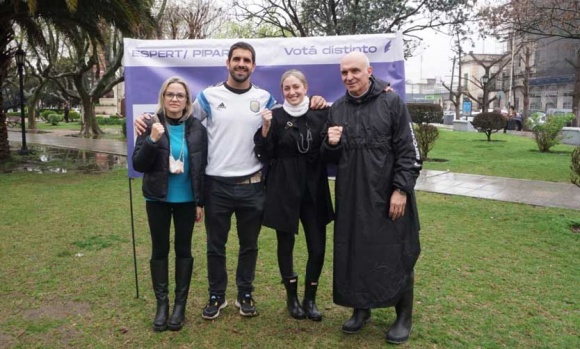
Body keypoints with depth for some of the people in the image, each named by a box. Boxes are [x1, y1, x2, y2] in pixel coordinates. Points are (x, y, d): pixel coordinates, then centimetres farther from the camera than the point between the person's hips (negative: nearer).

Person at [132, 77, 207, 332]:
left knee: (183, 249, 9)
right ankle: (161, 302, 21)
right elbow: (138, 164, -7)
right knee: (159, 250, 7)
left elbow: (202, 167, 2)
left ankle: (180, 303, 21)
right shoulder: (151, 126, -4)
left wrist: (201, 201, 0)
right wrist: (153, 141, -22)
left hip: (186, 200, 1)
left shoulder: (197, 128, -1)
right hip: (158, 199, 0)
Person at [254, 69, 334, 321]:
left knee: (318, 248, 2)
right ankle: (292, 298, 28)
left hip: (314, 189, 2)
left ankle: (310, 299, 22)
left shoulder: (321, 114, 2)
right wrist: (266, 128, -16)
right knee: (285, 244, 9)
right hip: (284, 190, -1)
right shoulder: (276, 116, -2)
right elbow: (266, 156, -4)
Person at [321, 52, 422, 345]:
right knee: (353, 254, 11)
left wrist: (401, 190, -14)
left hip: (389, 198, -4)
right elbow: (331, 159, 13)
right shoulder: (337, 109, 9)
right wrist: (331, 145, -9)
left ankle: (404, 318, 23)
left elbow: (408, 152, -6)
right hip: (351, 198, 4)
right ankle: (361, 309, 31)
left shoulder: (392, 103, -3)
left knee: (397, 256, 5)